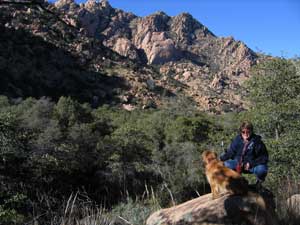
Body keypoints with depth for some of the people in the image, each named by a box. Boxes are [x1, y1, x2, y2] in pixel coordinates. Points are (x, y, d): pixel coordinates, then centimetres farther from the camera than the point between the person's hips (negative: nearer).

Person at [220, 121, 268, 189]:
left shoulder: (257, 141, -13)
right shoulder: (237, 139, -3)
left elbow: (264, 158, -12)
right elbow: (230, 152, 3)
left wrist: (251, 164, -24)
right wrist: (221, 159, -14)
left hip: (253, 166, -3)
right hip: (239, 163, 3)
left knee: (261, 170, -35)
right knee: (225, 164, -20)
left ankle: (259, 182, 3)